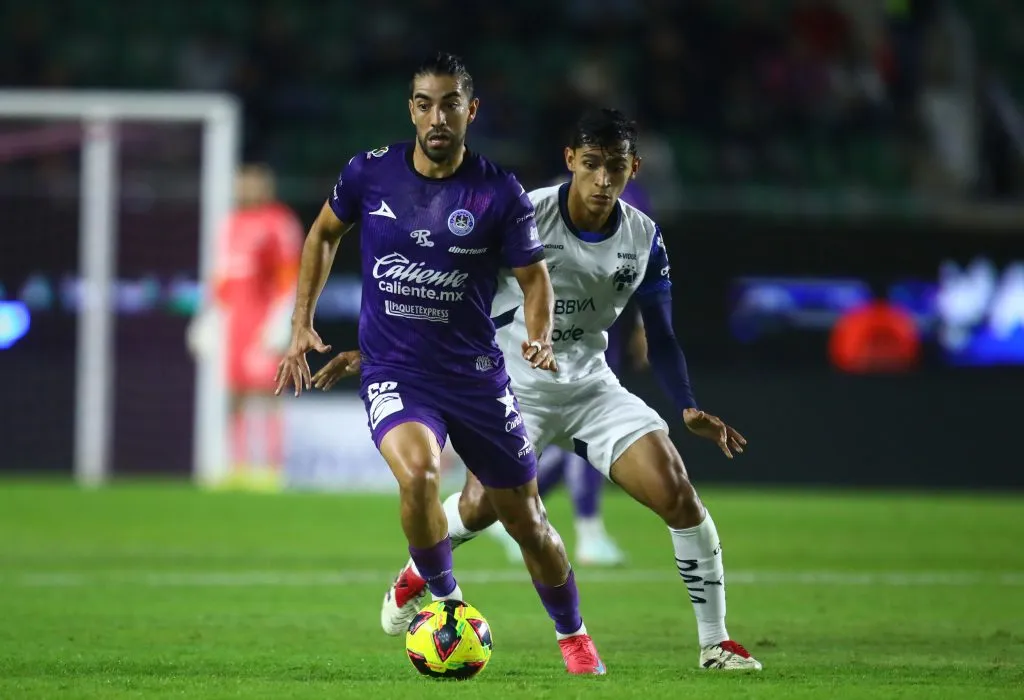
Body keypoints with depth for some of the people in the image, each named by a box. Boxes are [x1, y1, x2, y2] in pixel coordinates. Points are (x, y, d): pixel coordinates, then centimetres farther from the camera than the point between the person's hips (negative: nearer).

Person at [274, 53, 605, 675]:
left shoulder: (501, 194, -9)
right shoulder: (370, 173, -5)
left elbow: (534, 276, 1)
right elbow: (325, 233, 14)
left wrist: (539, 339, -19)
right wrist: (302, 325, 9)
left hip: (477, 375, 1)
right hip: (394, 373, -1)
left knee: (524, 516, 9)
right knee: (417, 472, -31)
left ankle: (573, 635, 34)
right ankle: (445, 599, -5)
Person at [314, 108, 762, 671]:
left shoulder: (643, 239, -3)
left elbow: (659, 336, 8)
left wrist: (689, 409, -6)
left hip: (589, 385, 3)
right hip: (514, 385, -3)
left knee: (678, 495, -12)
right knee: (481, 505, -20)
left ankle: (715, 644, 0)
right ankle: (416, 576, 16)